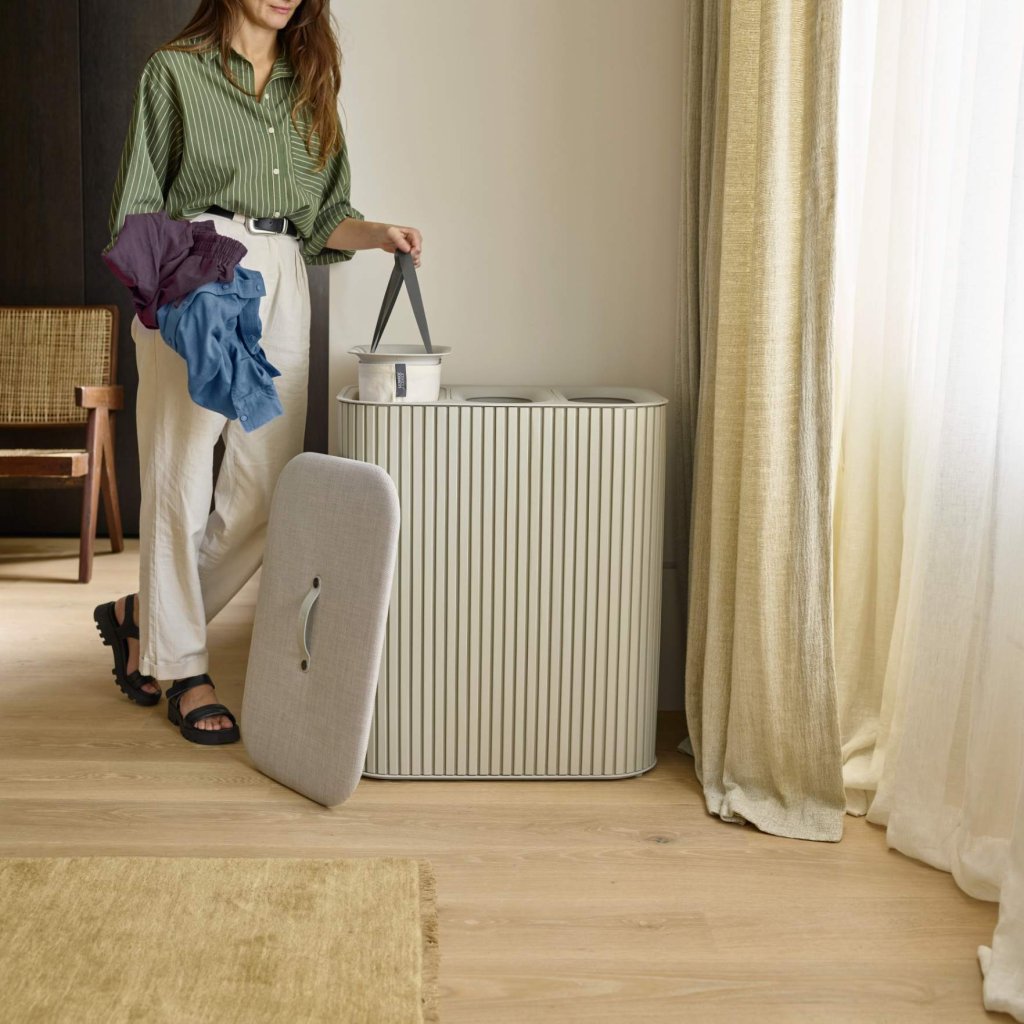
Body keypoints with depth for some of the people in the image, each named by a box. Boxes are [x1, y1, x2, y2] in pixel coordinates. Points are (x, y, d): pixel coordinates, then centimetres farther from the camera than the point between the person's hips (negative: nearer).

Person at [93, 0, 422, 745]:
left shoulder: (310, 84, 21)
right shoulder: (175, 70, 8)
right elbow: (139, 201, 3)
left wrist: (378, 234, -1)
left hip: (281, 289, 5)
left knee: (267, 489, -1)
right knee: (181, 479, -3)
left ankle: (145, 616, 19)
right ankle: (184, 668, 8)